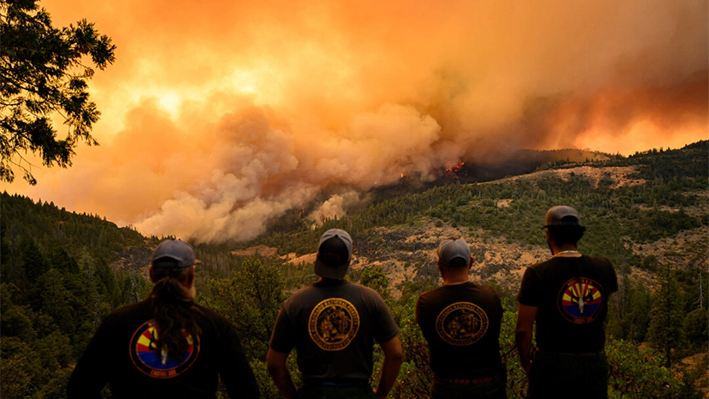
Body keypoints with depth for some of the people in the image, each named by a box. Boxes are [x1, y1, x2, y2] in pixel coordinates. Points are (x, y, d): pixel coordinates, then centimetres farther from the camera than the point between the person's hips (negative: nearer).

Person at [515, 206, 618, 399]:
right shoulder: (604, 268, -4)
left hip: (552, 363, -3)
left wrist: (526, 362, 2)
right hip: (594, 363, 3)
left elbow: (523, 329, -15)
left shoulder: (537, 273, -16)